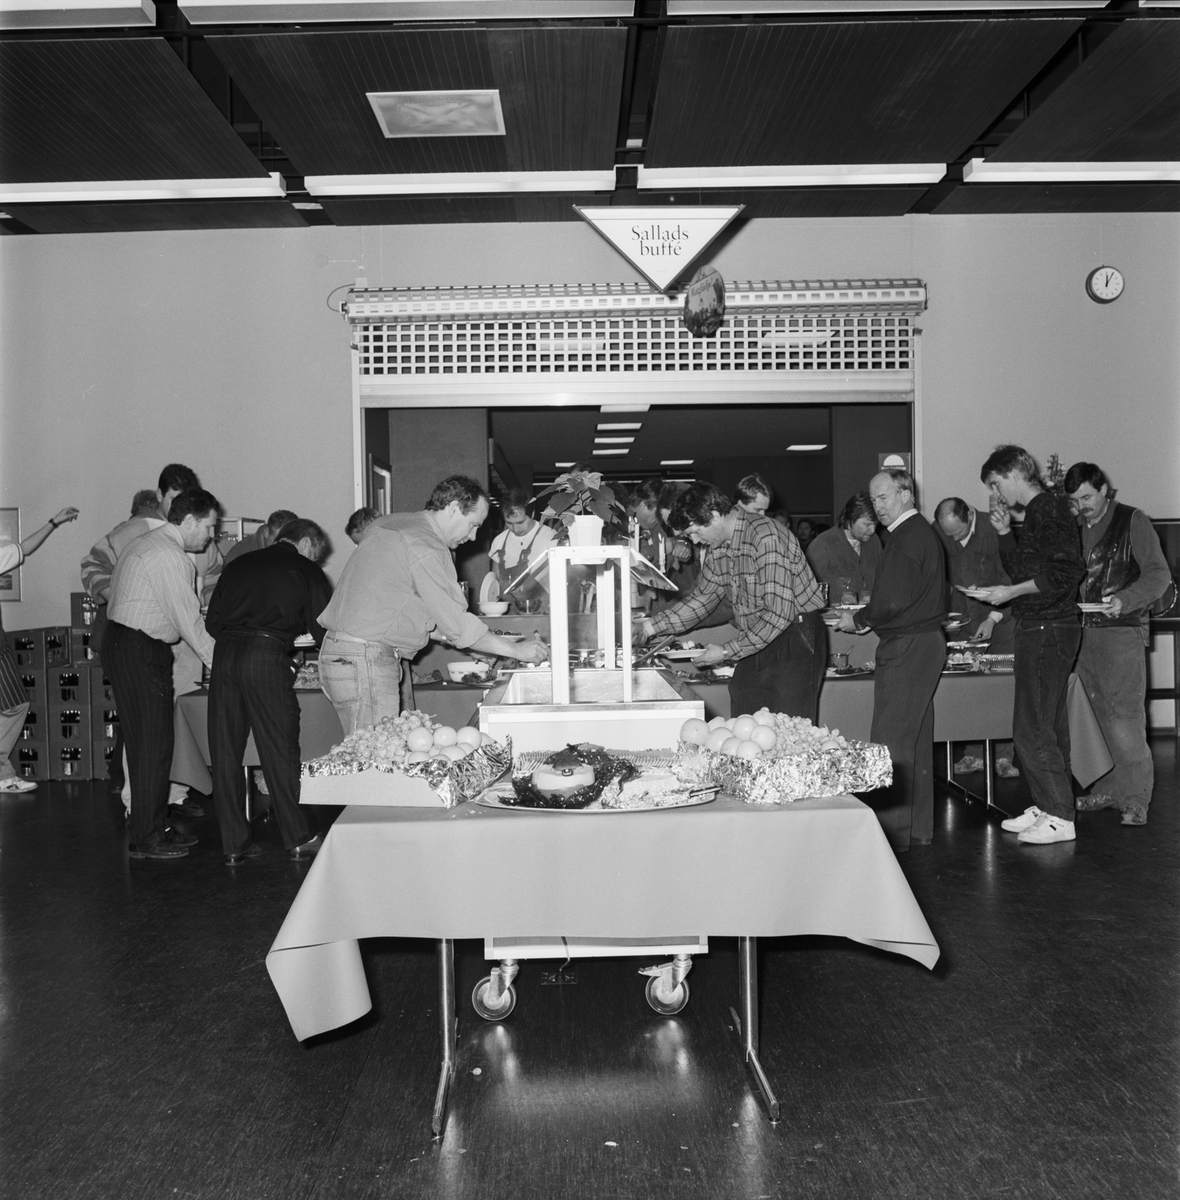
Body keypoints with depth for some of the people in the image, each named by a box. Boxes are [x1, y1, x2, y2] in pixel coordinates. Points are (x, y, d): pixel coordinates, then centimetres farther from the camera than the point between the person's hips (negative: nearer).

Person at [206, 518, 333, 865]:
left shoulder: (238, 564, 22)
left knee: (225, 752, 8)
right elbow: (322, 629, 9)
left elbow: (211, 622, 19)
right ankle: (298, 839, 12)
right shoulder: (306, 571, 9)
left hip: (224, 653, 4)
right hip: (267, 655, -4)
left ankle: (234, 844, 14)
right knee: (280, 749, 4)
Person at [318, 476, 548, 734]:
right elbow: (457, 624, -15)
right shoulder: (425, 546, -14)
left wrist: (441, 633, 18)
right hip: (365, 662, -10)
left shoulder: (390, 524, 15)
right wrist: (516, 650, -7)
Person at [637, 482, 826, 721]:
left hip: (795, 639, -8)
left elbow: (780, 613, -26)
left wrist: (728, 651, -22)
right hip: (756, 642, 8)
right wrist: (654, 625, 9)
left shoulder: (765, 537, -22)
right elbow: (701, 598, 18)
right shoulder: (719, 549, 4)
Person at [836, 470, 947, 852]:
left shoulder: (905, 540, -15)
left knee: (891, 745, -6)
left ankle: (892, 831, -3)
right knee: (918, 741, 13)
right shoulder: (923, 533, 17)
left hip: (905, 648, -10)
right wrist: (867, 616, 13)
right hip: (926, 640, 10)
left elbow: (893, 602, -23)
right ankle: (919, 827, 20)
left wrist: (857, 620, -8)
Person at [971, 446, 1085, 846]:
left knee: (1033, 730, -8)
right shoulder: (1039, 511, 17)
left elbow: (1068, 571, -23)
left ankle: (1060, 818, -3)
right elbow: (1023, 572, 22)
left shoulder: (1048, 508, -13)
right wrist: (1005, 533, 11)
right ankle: (1046, 806, 21)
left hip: (1047, 630, -10)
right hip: (1040, 629, 10)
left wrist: (1011, 592, -20)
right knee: (1047, 727, 14)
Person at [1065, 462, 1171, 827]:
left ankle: (1136, 797, -3)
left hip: (1122, 631, -5)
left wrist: (1124, 600, -22)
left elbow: (1159, 575, -6)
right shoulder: (1074, 529, 15)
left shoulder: (1133, 522, -1)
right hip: (1083, 633, 5)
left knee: (1125, 715, -8)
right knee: (1103, 716, 8)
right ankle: (1112, 788, 15)